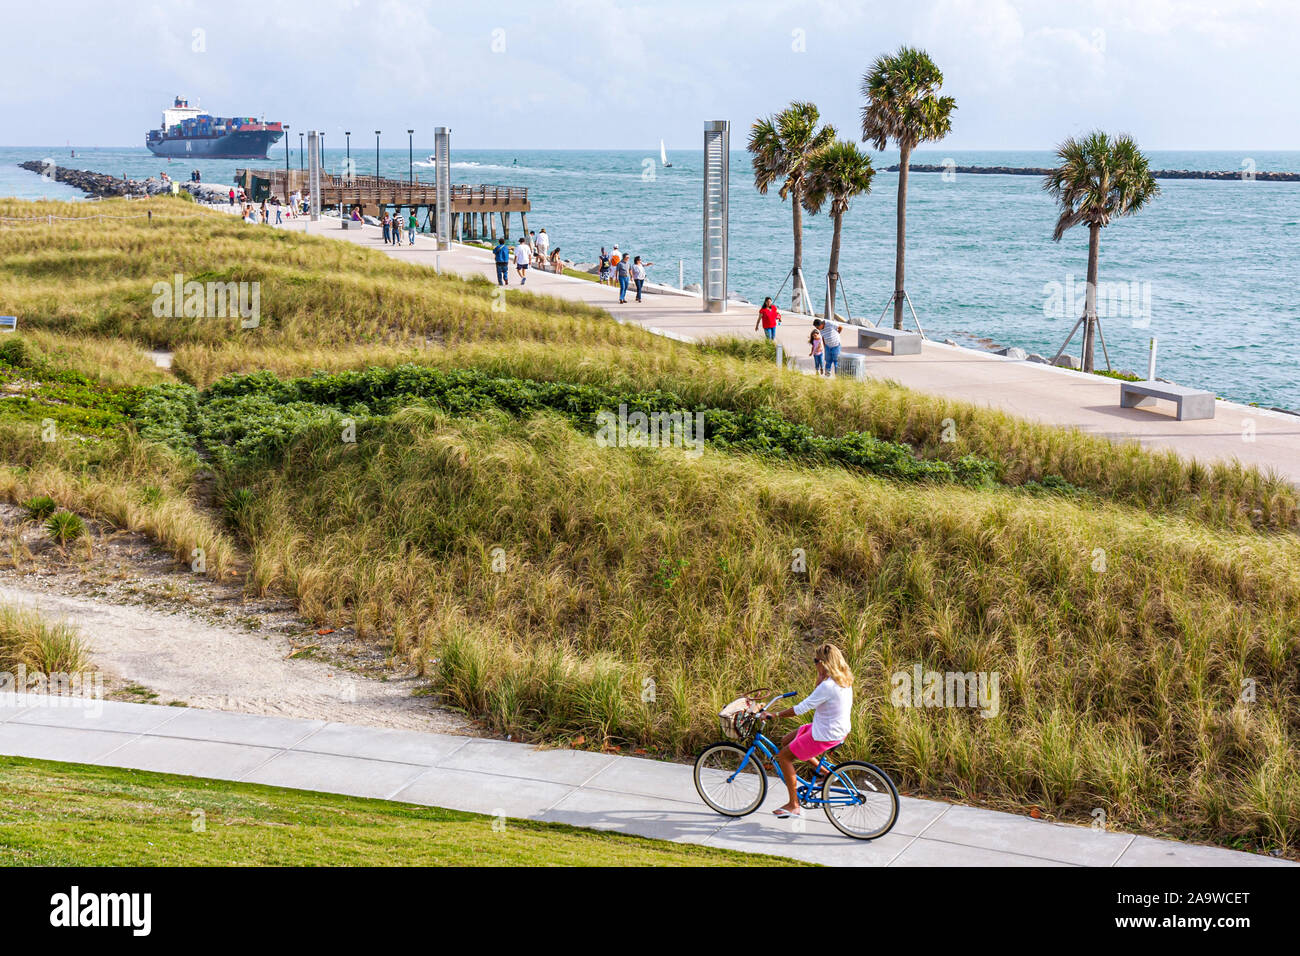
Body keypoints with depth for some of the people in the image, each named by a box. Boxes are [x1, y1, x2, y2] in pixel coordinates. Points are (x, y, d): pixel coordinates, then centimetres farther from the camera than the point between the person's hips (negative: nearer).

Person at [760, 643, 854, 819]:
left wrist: (775, 716, -17)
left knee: (784, 756, 2)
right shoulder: (844, 680, 3)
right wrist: (821, 679, 0)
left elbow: (801, 708, -25)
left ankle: (793, 805, 6)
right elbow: (816, 698, 15)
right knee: (786, 742, 21)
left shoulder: (828, 686, -26)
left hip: (825, 735, -9)